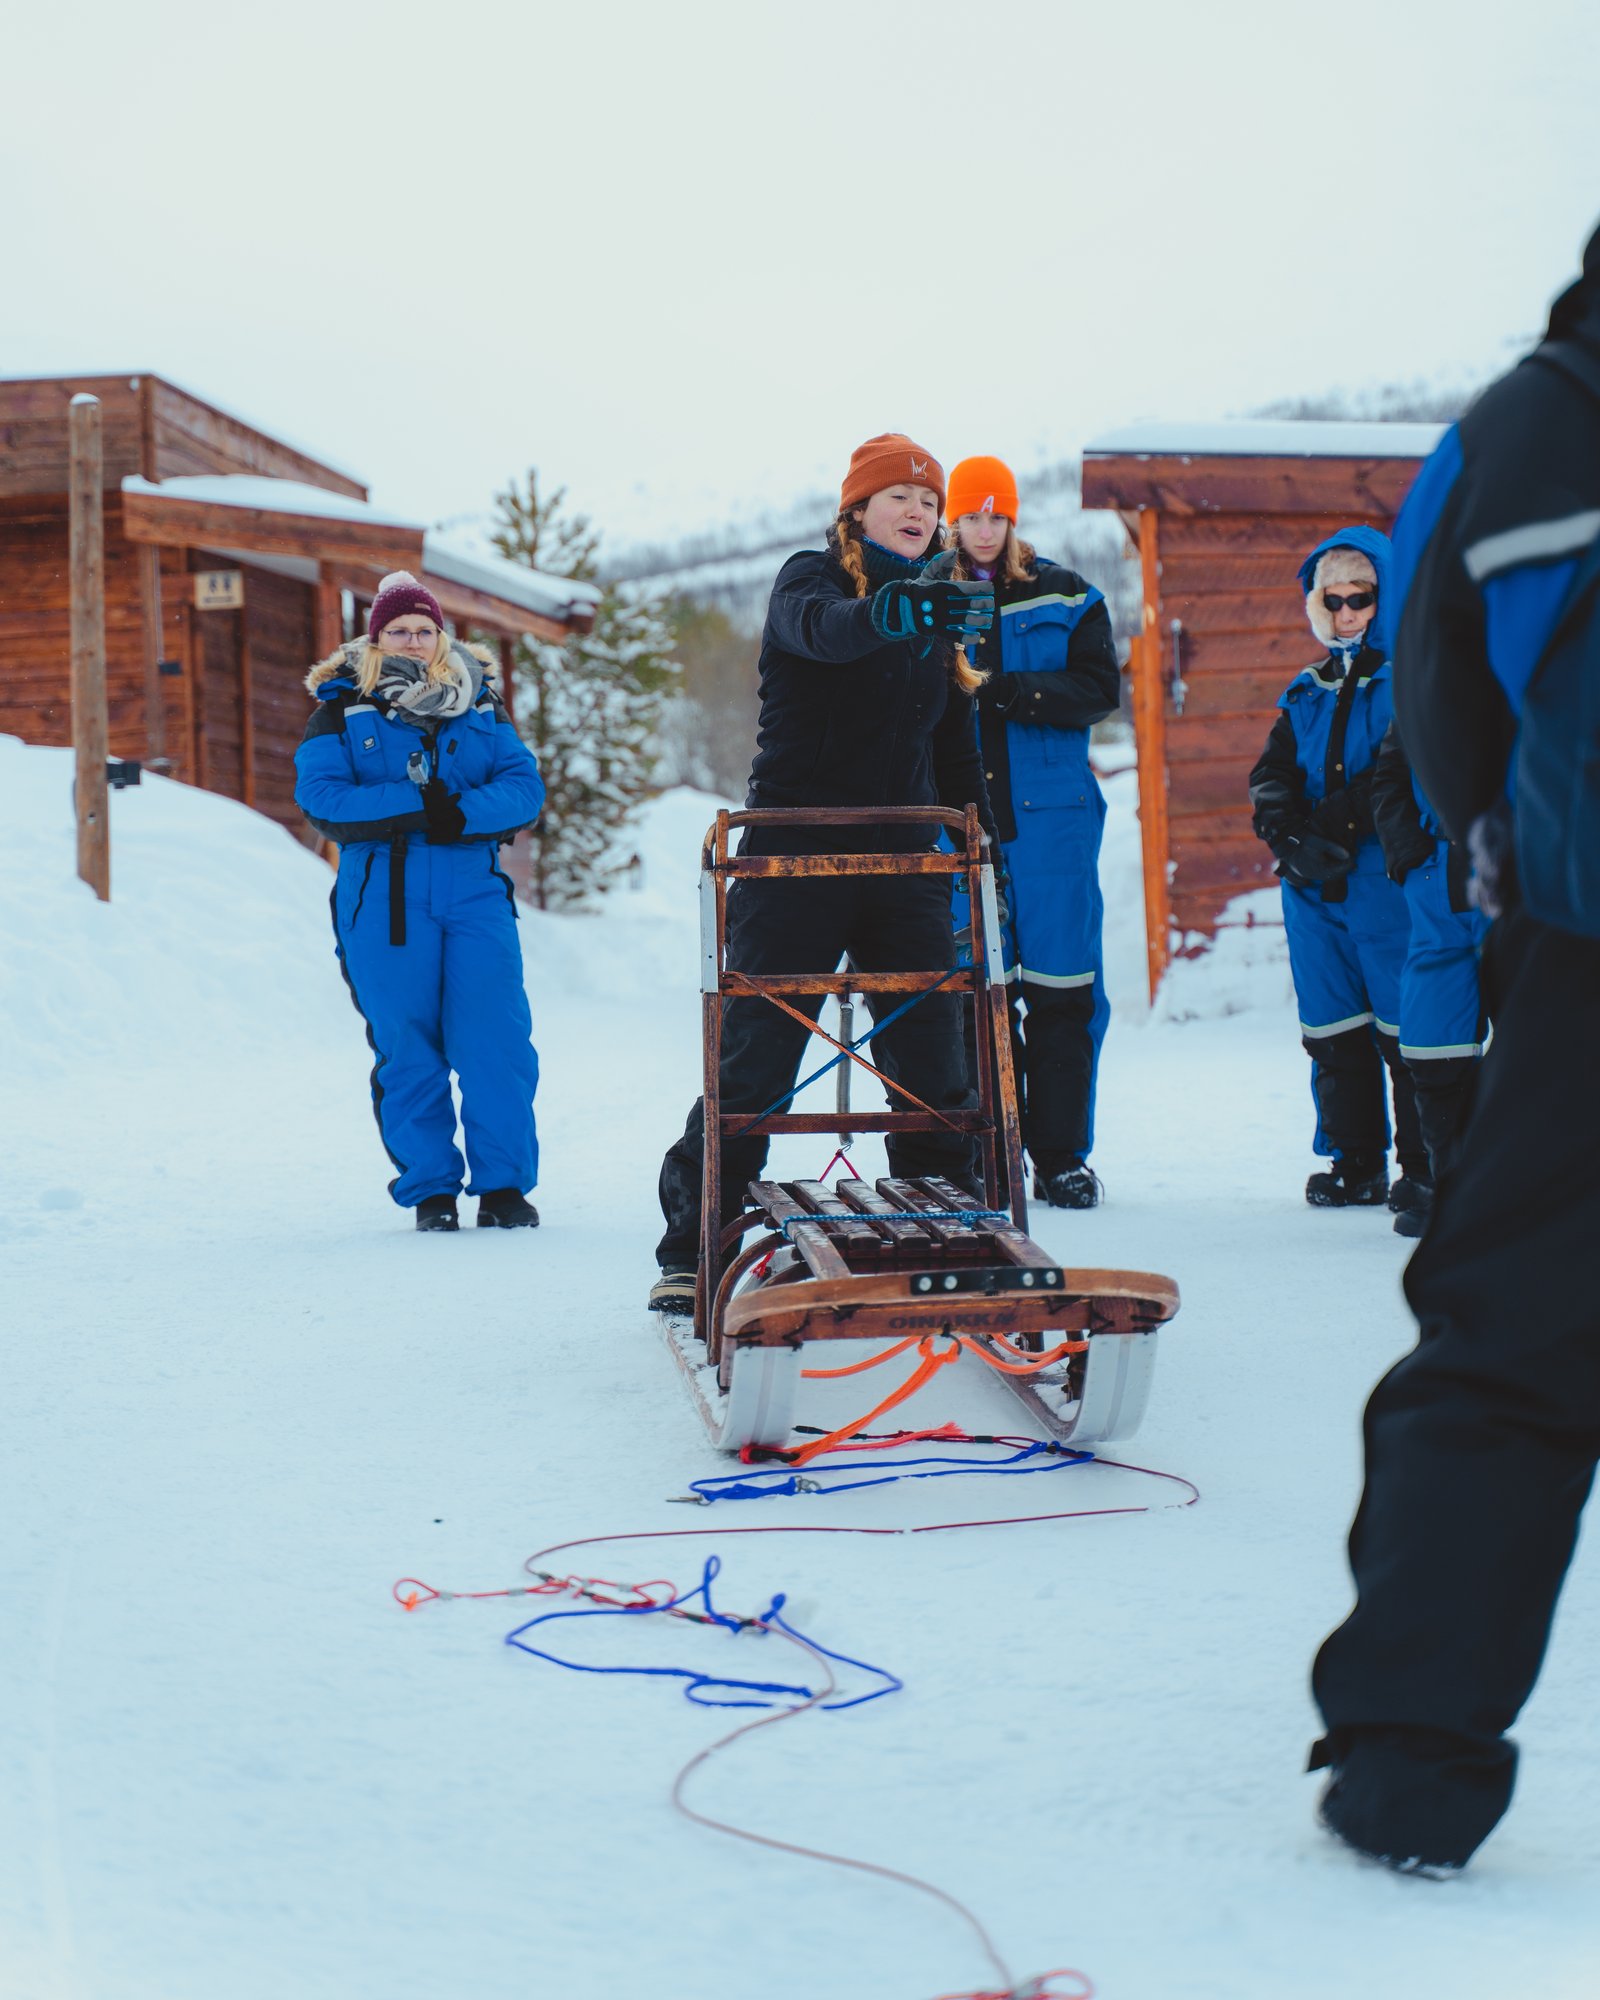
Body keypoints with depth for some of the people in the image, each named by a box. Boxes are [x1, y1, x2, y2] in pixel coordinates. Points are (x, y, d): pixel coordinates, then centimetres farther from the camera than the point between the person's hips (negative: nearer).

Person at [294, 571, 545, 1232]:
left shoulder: (480, 704, 13)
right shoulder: (342, 710, 7)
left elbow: (524, 785, 4)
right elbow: (319, 796, -7)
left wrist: (464, 813, -16)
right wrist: (414, 805, -16)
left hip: (474, 891, 1)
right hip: (383, 898, -1)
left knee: (497, 1041, -6)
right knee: (406, 1047, 1)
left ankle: (503, 1183, 3)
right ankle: (429, 1188, 12)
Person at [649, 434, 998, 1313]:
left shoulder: (939, 617, 15)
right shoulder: (812, 577, -2)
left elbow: (955, 747, 23)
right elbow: (819, 629, -28)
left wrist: (980, 830, 12)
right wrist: (896, 611, -47)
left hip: (902, 856, 5)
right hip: (795, 853, -5)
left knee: (933, 1058, 0)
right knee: (754, 1059, -5)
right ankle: (691, 1247, 5)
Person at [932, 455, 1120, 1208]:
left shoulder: (1064, 597, 8)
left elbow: (1099, 689, -3)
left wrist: (1007, 691, -15)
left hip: (1051, 813, 0)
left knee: (1062, 988, -1)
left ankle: (1060, 1156, 6)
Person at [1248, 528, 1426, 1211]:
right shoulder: (1306, 693, 19)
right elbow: (1271, 776, 13)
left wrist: (1338, 822, -18)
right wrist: (1290, 836, -7)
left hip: (1387, 872, -6)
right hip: (1313, 881, 6)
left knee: (1404, 1022, -9)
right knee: (1332, 1029, 8)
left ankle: (1425, 1165, -2)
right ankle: (1356, 1163, 17)